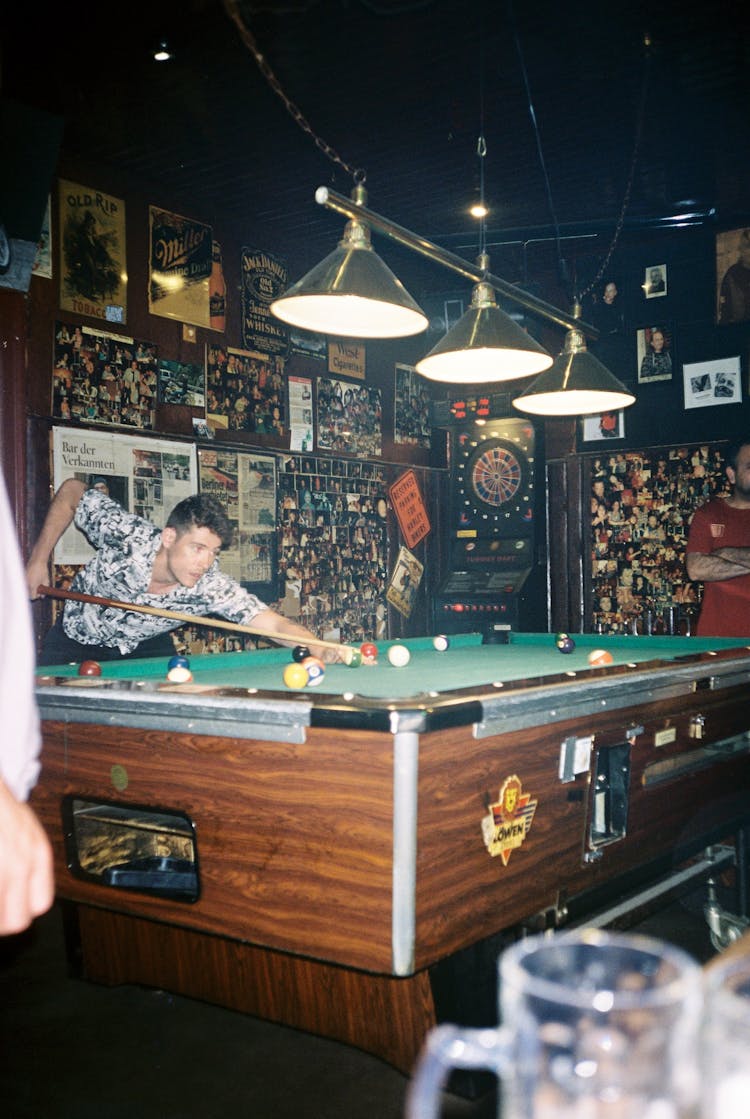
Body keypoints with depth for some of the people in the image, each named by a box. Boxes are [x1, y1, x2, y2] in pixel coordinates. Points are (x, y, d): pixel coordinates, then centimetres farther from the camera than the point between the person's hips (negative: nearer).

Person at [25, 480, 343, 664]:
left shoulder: (211, 586, -35)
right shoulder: (127, 536, -37)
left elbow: (276, 624, -43)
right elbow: (72, 491, -19)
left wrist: (320, 649, -64)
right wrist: (38, 560, -19)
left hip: (145, 646, 1)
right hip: (78, 640, -1)